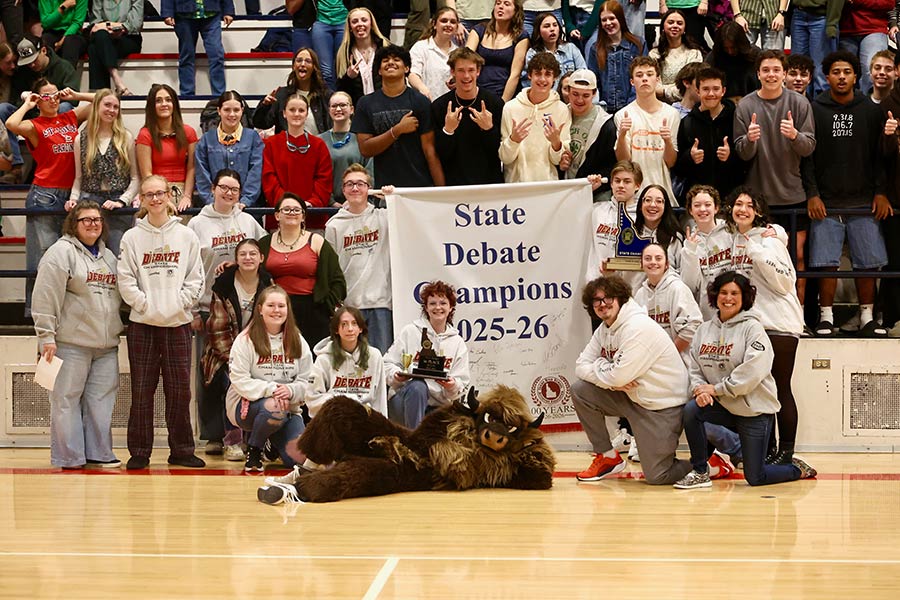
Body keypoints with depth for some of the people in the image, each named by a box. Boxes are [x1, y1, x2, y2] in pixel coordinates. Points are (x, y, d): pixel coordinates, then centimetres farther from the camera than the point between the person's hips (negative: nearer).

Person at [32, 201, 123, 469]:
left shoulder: (108, 256, 18)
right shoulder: (61, 253, -5)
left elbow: (117, 296, 26)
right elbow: (46, 299, -11)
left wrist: (118, 330, 18)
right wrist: (47, 337, -15)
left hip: (106, 345, 7)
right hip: (71, 343, -7)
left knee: (101, 399, 6)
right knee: (67, 399, -2)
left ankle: (99, 453, 13)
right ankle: (68, 457, 2)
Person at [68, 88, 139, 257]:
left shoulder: (126, 138, 7)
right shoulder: (81, 139, 11)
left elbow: (135, 178, 5)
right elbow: (79, 178, 15)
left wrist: (121, 201, -8)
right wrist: (73, 199, -2)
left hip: (118, 206, -1)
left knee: (117, 257, -7)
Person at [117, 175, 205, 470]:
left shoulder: (186, 236, 6)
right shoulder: (132, 238, 3)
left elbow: (195, 278, 4)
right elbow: (126, 280, -1)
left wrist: (180, 303, -7)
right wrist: (145, 303, -10)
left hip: (178, 323, 1)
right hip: (142, 323, -1)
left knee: (180, 389, 3)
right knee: (142, 390, 1)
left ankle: (181, 450, 12)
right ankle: (139, 451, 7)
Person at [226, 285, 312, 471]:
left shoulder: (298, 342, 6)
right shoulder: (246, 340, -7)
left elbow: (306, 382, 1)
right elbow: (240, 381, -15)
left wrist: (290, 390, -22)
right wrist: (271, 389, -26)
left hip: (288, 407, 4)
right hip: (247, 404, -4)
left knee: (299, 458, -16)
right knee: (275, 408, -39)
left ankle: (273, 440, 21)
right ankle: (253, 450, -9)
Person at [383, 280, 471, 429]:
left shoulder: (458, 342, 13)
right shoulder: (410, 332, 6)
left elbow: (462, 383, 9)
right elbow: (388, 364, 4)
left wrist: (453, 386, -15)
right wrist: (396, 375, -18)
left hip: (438, 406, 2)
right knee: (417, 386, -38)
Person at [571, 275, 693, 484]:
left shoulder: (638, 328, -23)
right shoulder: (605, 329, 6)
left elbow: (619, 376, -27)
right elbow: (582, 365, 0)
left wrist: (599, 365, -5)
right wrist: (613, 381, -17)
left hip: (662, 406, -8)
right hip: (632, 397, 8)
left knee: (656, 476, -9)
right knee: (580, 391, -3)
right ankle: (607, 457, 8)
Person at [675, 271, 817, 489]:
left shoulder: (752, 328, -11)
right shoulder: (704, 330, 6)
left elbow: (751, 372, -20)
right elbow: (695, 369, 6)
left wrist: (716, 389, -18)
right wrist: (700, 389, -16)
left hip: (755, 409, -5)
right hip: (723, 406, 5)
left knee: (755, 478, -3)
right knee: (691, 410, -26)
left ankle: (799, 469, 28)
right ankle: (700, 472, -7)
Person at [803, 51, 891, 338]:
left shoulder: (872, 111, 8)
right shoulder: (815, 110, 3)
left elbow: (880, 155, 9)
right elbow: (805, 156, 2)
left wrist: (881, 192, 1)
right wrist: (812, 194, -6)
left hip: (864, 201, 1)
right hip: (825, 202, -1)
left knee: (868, 261, 1)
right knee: (826, 262, -3)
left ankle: (867, 317, 10)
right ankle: (826, 316, 6)